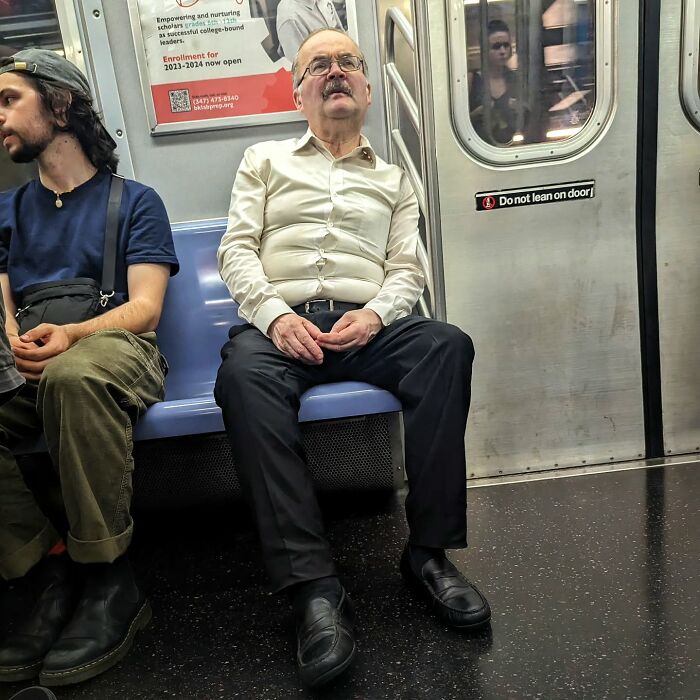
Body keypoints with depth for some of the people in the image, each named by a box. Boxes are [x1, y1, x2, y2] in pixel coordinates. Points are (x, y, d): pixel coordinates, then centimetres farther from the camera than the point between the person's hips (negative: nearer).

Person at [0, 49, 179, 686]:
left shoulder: (134, 201, 12)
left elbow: (145, 307, -1)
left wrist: (72, 334, -22)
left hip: (111, 347, -3)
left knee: (73, 375, -40)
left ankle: (109, 581, -24)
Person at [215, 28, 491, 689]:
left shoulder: (393, 179, 26)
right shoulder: (265, 160, 23)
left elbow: (406, 269, 14)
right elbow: (237, 250, 10)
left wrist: (375, 315, -9)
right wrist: (275, 314, -10)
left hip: (366, 323, 2)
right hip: (280, 321, -1)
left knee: (448, 345, -31)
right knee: (242, 373, -37)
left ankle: (428, 552, -25)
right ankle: (313, 586, -37)